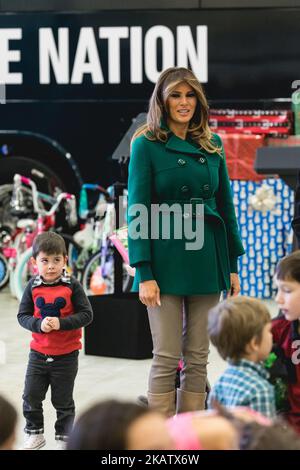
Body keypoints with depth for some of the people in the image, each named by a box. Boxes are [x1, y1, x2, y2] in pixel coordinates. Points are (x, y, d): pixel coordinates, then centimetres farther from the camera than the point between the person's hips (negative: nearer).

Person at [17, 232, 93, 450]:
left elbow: (86, 315, -11)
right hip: (39, 352, 2)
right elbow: (22, 315, -1)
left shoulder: (72, 286, -11)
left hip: (66, 355, -2)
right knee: (31, 397, 6)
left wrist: (61, 323, -23)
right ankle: (34, 435, 25)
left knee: (63, 401, 9)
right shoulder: (33, 287, -4)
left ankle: (63, 438, 25)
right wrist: (39, 324, -21)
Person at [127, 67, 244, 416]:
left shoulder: (212, 146, 10)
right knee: (167, 358, -3)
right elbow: (137, 212, -7)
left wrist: (232, 265, 9)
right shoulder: (146, 145, -3)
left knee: (198, 358, 7)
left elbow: (225, 206, 14)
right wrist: (144, 273, -13)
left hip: (206, 258, 4)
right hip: (166, 259, -4)